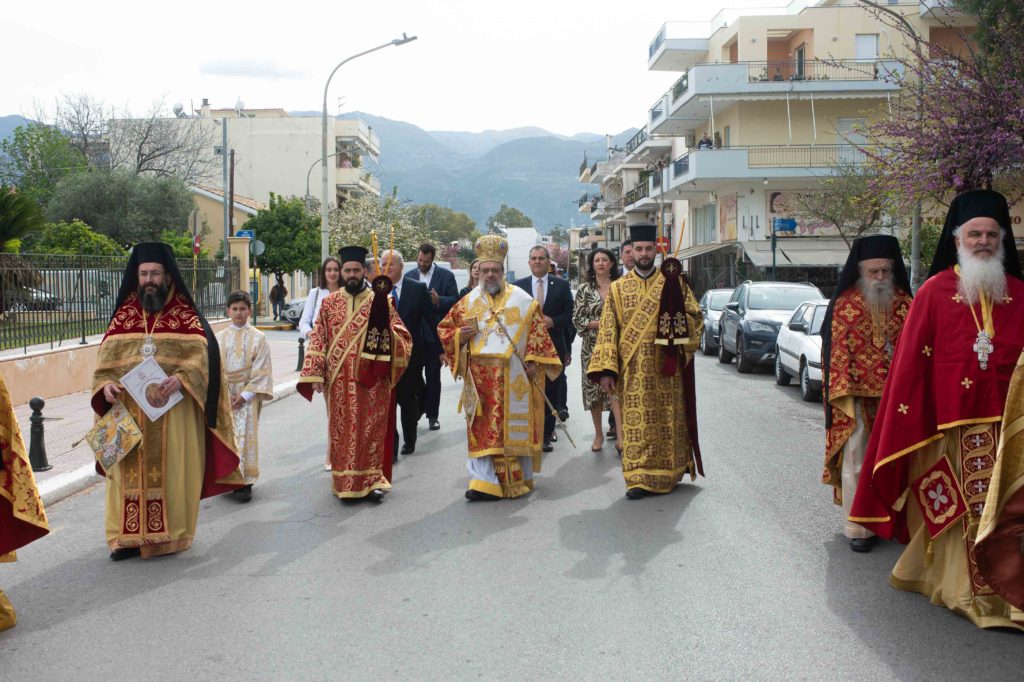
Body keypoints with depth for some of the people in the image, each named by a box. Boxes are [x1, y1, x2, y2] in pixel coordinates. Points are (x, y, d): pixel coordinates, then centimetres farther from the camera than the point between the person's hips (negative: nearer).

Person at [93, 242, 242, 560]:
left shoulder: (186, 315, 1)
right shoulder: (124, 315, 12)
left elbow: (202, 355, -9)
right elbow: (106, 357, 10)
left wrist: (181, 378, -27)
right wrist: (105, 384, -10)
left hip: (173, 409, -3)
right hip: (129, 411, 3)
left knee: (170, 469, 2)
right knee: (130, 471, 5)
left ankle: (170, 533, 13)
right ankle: (129, 536, 14)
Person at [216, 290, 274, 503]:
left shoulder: (258, 338, -1)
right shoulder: (220, 338, 6)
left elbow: (261, 370, -4)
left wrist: (246, 394, -11)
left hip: (247, 393, -2)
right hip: (224, 394, 3)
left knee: (245, 435, -7)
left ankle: (245, 481, -4)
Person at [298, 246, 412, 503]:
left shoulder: (381, 301, 2)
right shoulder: (329, 303, 6)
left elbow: (401, 337, -3)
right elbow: (318, 341, 4)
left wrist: (384, 325, -23)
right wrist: (314, 375, -4)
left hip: (371, 380, -1)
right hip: (339, 381, 2)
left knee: (371, 430, 1)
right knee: (342, 431, 6)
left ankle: (372, 480, 9)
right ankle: (345, 483, 15)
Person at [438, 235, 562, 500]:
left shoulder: (522, 300, 2)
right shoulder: (468, 302, 7)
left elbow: (537, 332, 3)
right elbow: (444, 329, 12)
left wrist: (533, 361, -7)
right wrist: (460, 336, -8)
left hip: (514, 378, -1)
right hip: (481, 378, 1)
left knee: (515, 427, 5)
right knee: (484, 429, -2)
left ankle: (518, 478, 19)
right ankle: (486, 482, -1)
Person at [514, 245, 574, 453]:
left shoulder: (561, 285, 4)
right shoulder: (518, 286, 5)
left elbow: (569, 315, 1)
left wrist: (552, 321, -15)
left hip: (554, 346, 0)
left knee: (552, 392, 4)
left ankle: (546, 434, 13)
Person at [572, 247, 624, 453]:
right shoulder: (585, 288, 3)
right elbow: (577, 319, -2)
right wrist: (600, 323, -12)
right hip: (593, 346, 1)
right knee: (593, 389, 7)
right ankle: (598, 434, 20)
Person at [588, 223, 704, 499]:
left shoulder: (673, 282, 4)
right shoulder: (618, 288, 6)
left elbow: (695, 316, 2)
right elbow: (608, 331, 1)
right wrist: (606, 370, -8)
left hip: (666, 367, 0)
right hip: (633, 370, 0)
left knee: (667, 420, 7)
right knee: (636, 423, 0)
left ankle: (669, 473, 20)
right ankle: (638, 478, 5)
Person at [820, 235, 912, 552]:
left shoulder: (904, 303, 7)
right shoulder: (845, 304, -3)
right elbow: (836, 351, -5)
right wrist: (844, 394, -11)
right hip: (857, 398, -3)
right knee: (857, 463, 0)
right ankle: (859, 527, 6)